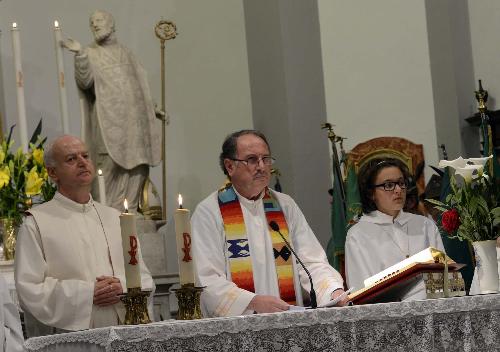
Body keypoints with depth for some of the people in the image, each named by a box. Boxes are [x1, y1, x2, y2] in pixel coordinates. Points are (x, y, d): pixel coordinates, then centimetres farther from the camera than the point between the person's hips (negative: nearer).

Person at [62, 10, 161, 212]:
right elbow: (85, 81, -16)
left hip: (134, 122, 5)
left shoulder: (126, 54, 18)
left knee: (137, 167, 2)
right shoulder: (91, 55, 3)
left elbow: (140, 86, 25)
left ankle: (130, 209, 8)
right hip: (109, 123, -5)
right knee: (111, 166, -12)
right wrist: (80, 54, -29)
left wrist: (155, 108, 21)